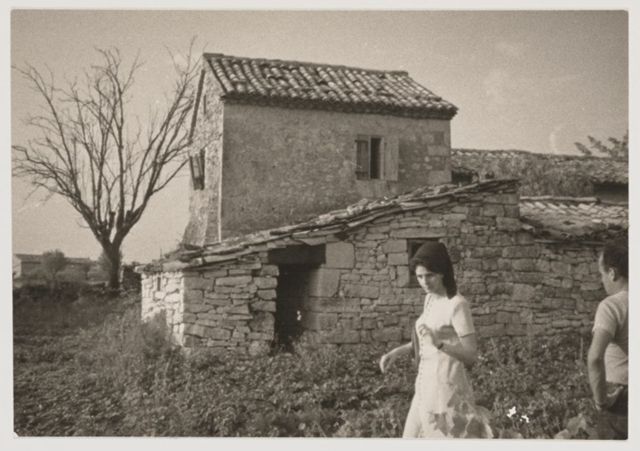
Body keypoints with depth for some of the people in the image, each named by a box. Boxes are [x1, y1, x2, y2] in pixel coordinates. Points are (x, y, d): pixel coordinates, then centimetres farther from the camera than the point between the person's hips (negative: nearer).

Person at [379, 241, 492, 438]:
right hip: (426, 385, 9)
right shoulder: (431, 299, 8)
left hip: (445, 387, -9)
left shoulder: (457, 304, -16)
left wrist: (439, 343, -28)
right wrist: (398, 351, 14)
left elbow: (471, 355, -15)